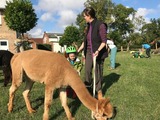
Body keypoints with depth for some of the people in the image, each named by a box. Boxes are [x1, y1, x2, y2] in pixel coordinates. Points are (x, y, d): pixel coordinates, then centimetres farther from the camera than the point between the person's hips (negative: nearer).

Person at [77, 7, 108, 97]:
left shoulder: (100, 25, -14)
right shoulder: (89, 26, 9)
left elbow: (104, 41, -15)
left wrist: (98, 50, -28)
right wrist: (79, 49, 16)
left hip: (98, 52, -6)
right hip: (89, 51, 6)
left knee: (98, 71, 4)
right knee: (87, 70, 4)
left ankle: (99, 91, 20)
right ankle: (88, 87, 21)